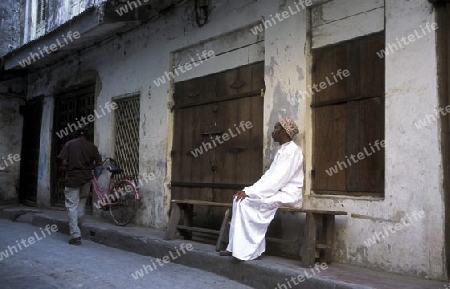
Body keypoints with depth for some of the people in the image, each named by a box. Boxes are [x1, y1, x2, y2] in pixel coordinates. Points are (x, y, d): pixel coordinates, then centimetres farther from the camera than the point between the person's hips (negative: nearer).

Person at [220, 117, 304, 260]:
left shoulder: (292, 151, -14)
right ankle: (235, 247, -7)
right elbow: (268, 176, 13)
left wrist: (249, 192, -23)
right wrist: (247, 190, -1)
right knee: (239, 199, -6)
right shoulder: (282, 151, 17)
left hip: (288, 195, -9)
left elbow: (278, 179, -22)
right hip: (278, 192, 9)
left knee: (245, 202, -22)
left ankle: (244, 250, -14)